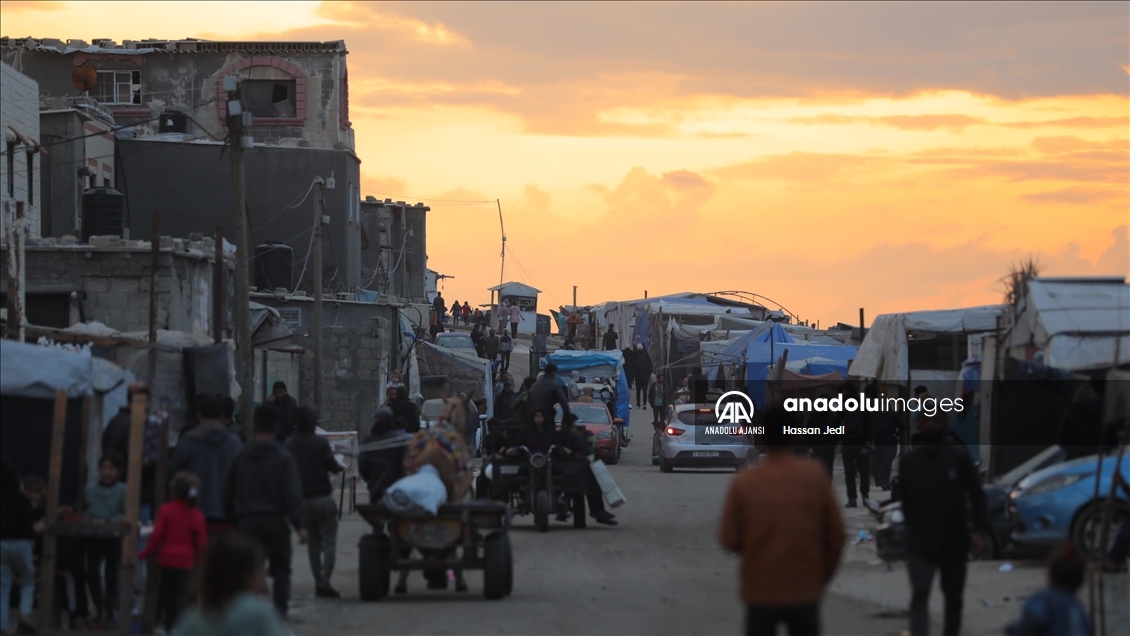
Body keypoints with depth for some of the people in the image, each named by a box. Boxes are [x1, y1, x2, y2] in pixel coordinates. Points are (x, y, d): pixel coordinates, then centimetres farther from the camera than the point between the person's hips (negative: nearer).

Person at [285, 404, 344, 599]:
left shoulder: (290, 444, 0)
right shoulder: (321, 443, -13)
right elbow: (333, 467, -10)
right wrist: (339, 466, 12)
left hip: (301, 500, 4)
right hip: (322, 497, -4)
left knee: (313, 541, 15)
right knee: (329, 540, -1)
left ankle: (318, 582, 14)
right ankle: (325, 582, -12)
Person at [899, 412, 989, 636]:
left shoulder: (959, 457, -4)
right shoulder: (909, 461, 2)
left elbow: (977, 495, -3)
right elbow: (905, 501, 11)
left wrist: (980, 531, -12)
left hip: (954, 542, 0)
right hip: (920, 544, 0)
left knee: (953, 597, 14)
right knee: (919, 596, -15)